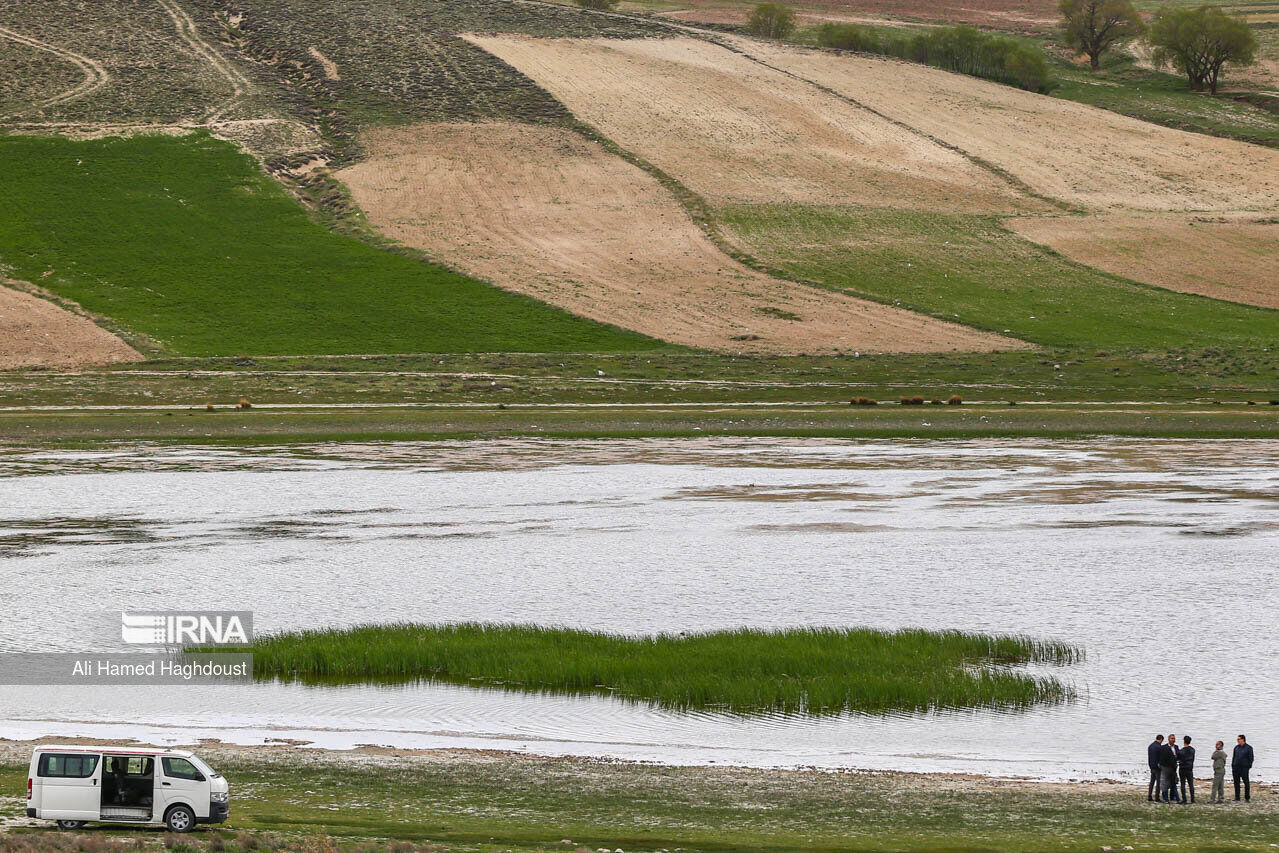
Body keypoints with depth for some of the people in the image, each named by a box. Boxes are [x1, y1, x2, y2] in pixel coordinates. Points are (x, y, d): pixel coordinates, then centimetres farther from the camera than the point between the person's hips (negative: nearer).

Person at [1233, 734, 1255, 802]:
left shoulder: (1248, 748, -2)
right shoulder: (1236, 747, 12)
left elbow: (1251, 758, -2)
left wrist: (1249, 767, -9)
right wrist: (1232, 766, 10)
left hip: (1244, 768, -5)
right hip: (1236, 767, 5)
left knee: (1246, 782, -3)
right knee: (1236, 783, 5)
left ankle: (1247, 798, 5)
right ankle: (1237, 798, 10)